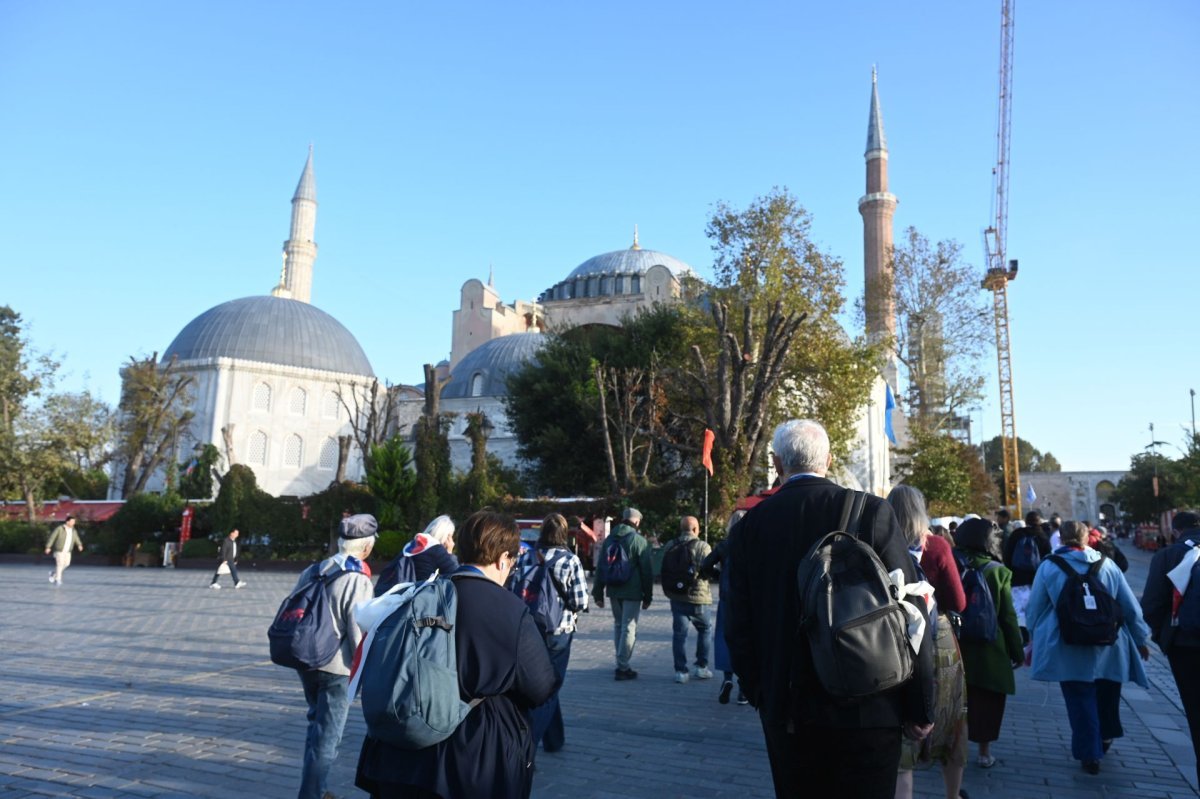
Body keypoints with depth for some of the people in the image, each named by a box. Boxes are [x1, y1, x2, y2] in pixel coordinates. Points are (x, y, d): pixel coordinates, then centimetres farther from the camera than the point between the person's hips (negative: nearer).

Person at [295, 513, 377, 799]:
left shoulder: (311, 571, 1)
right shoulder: (359, 582, -20)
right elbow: (360, 636, -18)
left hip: (306, 661, 7)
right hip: (337, 669, -7)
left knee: (317, 725, 25)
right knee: (327, 737, 5)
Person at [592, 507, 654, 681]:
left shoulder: (609, 540, 9)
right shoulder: (639, 541, -8)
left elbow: (601, 568, 11)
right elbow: (647, 571, -7)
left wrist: (598, 593, 14)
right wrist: (648, 596, 0)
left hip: (613, 590, 6)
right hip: (632, 592, -6)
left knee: (618, 625, 17)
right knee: (629, 628, 0)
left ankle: (622, 664, 22)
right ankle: (623, 667, -1)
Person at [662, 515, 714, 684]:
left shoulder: (670, 546, 2)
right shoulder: (702, 546, -12)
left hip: (676, 597, 3)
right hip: (697, 597, -3)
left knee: (679, 633, 8)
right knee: (705, 629, 17)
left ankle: (681, 671, 6)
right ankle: (701, 666, 18)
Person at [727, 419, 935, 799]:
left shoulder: (751, 525, -3)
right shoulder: (872, 512, -8)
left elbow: (741, 625, 1)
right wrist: (920, 707, 1)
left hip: (786, 711, 2)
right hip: (867, 708, -1)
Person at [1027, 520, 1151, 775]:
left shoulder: (1049, 567, -5)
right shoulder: (1107, 564, 0)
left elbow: (1034, 609, 1)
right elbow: (1131, 607, 7)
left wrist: (1036, 640, 15)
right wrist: (1141, 639, 20)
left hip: (1070, 650, -3)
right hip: (1109, 647, 3)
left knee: (1080, 701, 7)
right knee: (1106, 694, 23)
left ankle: (1090, 755, 11)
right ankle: (1105, 736, 43)